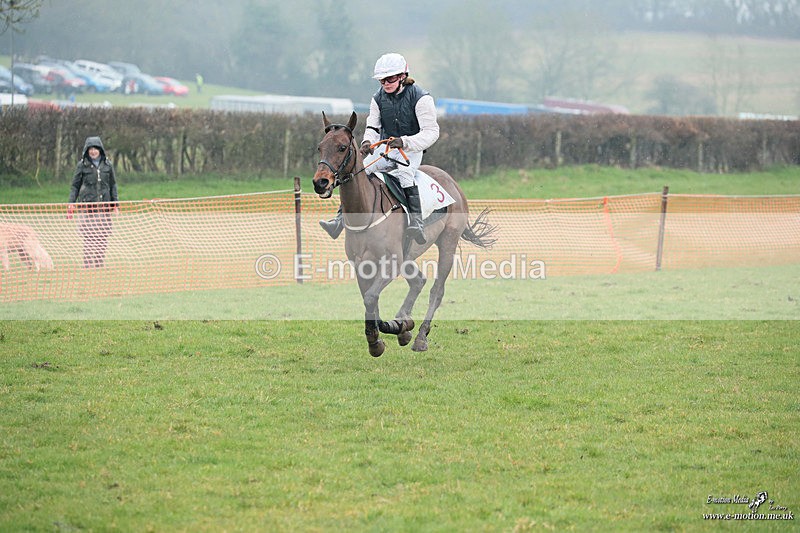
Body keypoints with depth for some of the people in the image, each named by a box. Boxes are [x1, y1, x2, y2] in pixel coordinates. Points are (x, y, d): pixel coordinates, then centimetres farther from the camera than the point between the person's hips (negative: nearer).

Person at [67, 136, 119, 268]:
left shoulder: (107, 165, 9)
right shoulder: (82, 165, 3)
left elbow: (113, 185, 15)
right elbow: (75, 186, 7)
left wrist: (115, 204, 10)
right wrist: (71, 204, -1)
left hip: (104, 206, 2)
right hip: (87, 206, -2)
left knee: (103, 237, -1)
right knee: (89, 237, -7)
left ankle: (100, 264, 6)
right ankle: (88, 265, -4)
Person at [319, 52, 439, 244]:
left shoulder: (420, 97, -14)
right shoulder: (378, 98, 3)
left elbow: (431, 132, -19)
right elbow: (373, 126, 6)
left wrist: (405, 142, -35)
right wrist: (368, 141, -19)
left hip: (411, 150, -5)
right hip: (385, 148, 5)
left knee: (404, 173, -36)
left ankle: (416, 222, -40)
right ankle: (341, 218, -9)